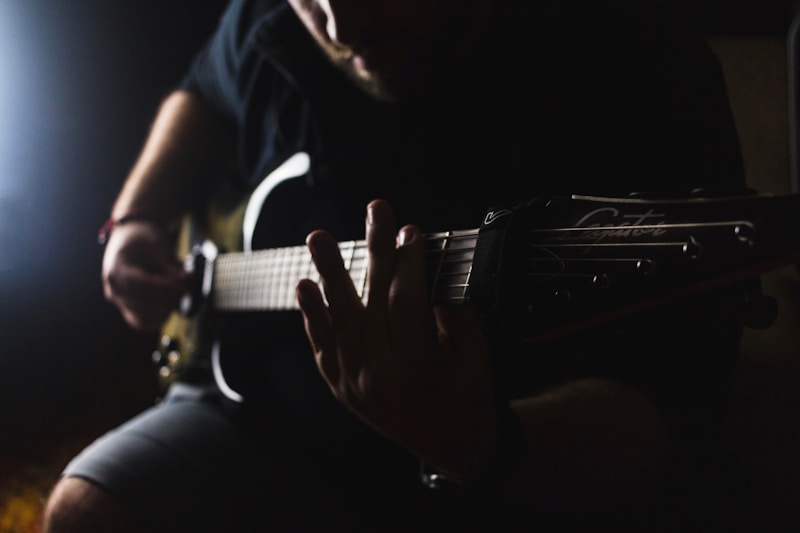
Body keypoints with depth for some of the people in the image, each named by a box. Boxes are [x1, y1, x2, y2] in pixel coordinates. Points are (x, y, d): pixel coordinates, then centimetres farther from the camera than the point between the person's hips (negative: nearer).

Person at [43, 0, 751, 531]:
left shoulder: (638, 67, -21)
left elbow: (672, 409, -25)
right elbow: (206, 93, 24)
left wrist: (480, 451, -43)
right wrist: (136, 218, 8)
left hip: (536, 474, -4)